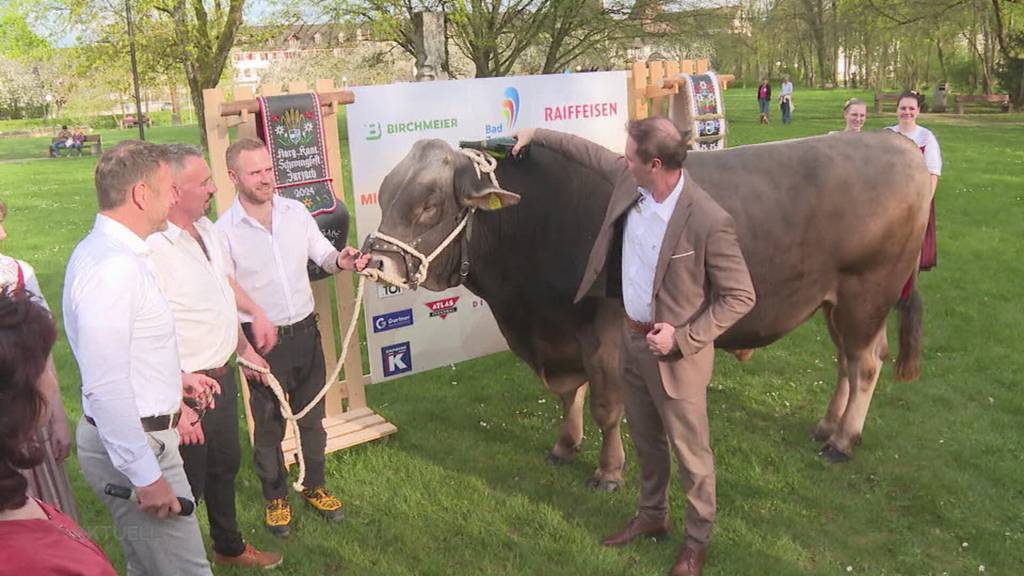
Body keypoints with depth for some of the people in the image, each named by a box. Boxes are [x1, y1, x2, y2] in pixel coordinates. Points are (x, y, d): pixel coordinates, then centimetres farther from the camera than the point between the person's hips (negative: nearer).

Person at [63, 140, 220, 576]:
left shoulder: (104, 250, 9)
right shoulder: (112, 267, -24)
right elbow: (106, 387, -27)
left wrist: (174, 378, 20)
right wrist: (146, 476, -24)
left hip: (140, 437, 11)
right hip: (130, 446, -11)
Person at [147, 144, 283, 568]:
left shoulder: (207, 230, 5)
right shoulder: (154, 248, -25)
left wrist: (244, 348, 24)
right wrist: (177, 405, -26)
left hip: (222, 376, 9)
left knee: (225, 466, 25)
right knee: (186, 488, 6)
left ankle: (229, 547, 46)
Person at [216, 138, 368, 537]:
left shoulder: (296, 212, -2)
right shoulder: (225, 230, -13)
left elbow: (325, 255, 4)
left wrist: (341, 261, -21)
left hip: (305, 331, 4)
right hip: (262, 339, -3)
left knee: (312, 417, 17)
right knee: (268, 423, 12)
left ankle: (314, 487, 38)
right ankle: (275, 497, 33)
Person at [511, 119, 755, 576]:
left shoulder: (709, 221, -27)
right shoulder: (630, 181, -7)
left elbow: (740, 296, -18)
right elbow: (589, 151, 14)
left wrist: (684, 338, -22)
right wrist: (536, 135, 21)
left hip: (675, 352, -7)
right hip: (631, 337, 7)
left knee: (689, 450, 11)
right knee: (645, 438, 24)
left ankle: (697, 539, 33)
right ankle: (652, 515, 46)